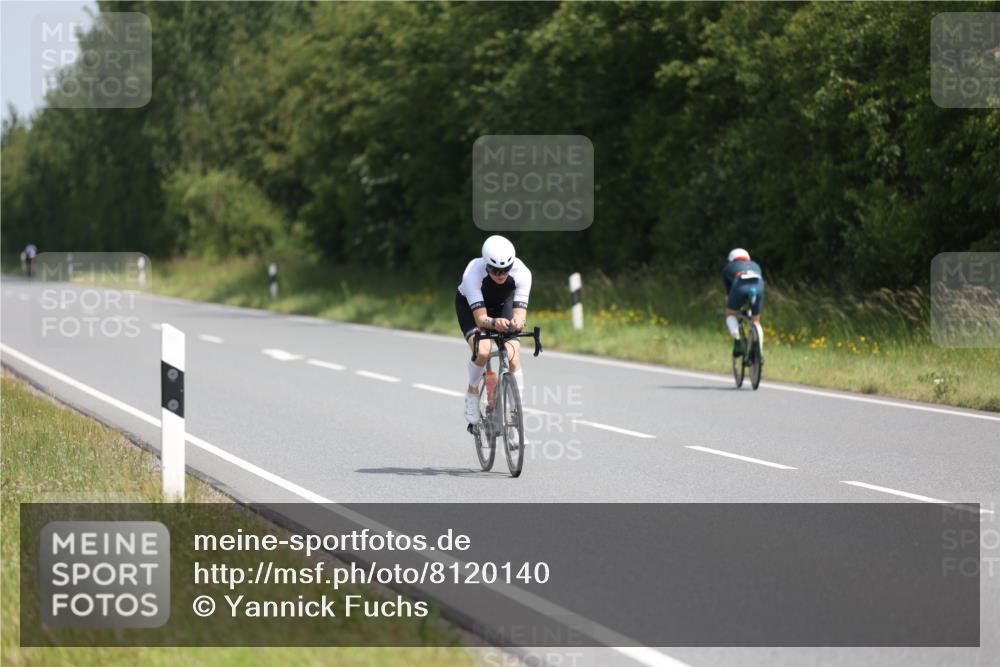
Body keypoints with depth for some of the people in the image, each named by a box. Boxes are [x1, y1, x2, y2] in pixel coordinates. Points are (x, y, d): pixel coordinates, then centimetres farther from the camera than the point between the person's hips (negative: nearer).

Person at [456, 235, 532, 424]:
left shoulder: (521, 273, -34)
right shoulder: (473, 273, -39)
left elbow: (520, 313, -36)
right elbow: (480, 318, -41)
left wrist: (518, 321, -59)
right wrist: (494, 322, -63)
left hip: (502, 304, 2)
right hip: (470, 305, -2)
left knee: (513, 358, -17)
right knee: (482, 352, -29)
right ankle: (472, 393, 0)